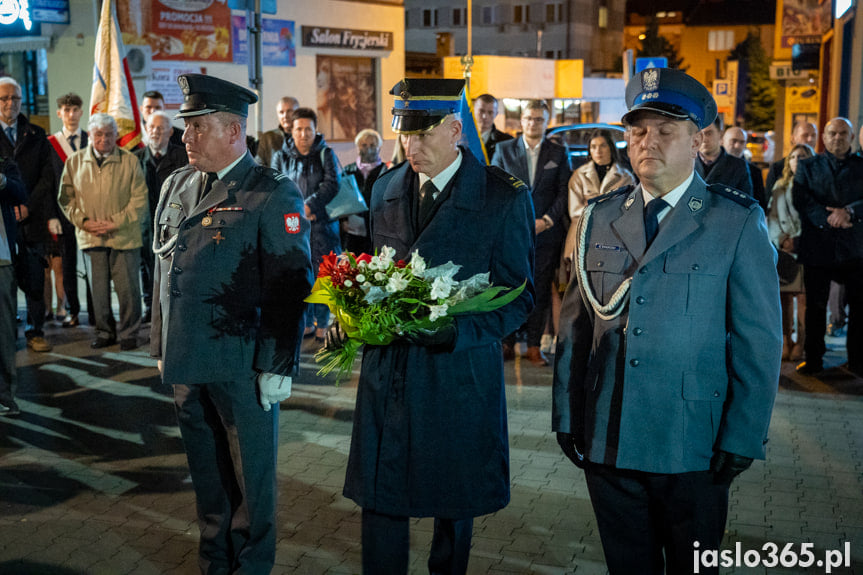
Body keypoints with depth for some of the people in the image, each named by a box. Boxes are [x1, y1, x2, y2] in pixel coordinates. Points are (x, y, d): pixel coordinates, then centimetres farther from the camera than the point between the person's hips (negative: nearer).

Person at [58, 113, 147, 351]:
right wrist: (83, 221, -4)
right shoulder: (75, 162, 7)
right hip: (91, 235, 2)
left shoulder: (129, 161, 1)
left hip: (124, 236, -2)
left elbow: (140, 199, -2)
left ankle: (128, 333, 15)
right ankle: (104, 332, 22)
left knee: (127, 287, 0)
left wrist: (116, 222, -10)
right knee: (99, 288, 8)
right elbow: (66, 197, 10)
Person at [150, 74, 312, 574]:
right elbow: (164, 269, 16)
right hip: (186, 362, 6)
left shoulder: (274, 195, -10)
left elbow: (290, 286, -13)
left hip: (242, 365, -6)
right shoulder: (177, 185, 11)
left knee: (251, 475, 9)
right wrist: (162, 345, 15)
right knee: (206, 471, 18)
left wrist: (278, 367, -15)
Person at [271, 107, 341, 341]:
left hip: (322, 223, -2)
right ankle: (306, 323, 13)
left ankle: (322, 325, 5)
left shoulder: (325, 153, 6)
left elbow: (332, 184, -5)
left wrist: (309, 205, -15)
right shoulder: (281, 157, 10)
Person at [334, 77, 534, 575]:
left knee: (455, 504, 15)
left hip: (459, 372, -3)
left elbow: (519, 296, -8)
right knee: (379, 498, 8)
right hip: (386, 368, 3)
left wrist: (456, 329, -23)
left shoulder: (505, 197, -9)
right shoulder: (385, 189, 6)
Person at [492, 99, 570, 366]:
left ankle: (534, 346, 13)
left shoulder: (559, 153, 9)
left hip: (545, 234, 1)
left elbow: (564, 192, 4)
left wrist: (547, 220, -9)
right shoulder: (504, 150, 8)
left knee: (540, 291, 4)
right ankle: (507, 344, 11)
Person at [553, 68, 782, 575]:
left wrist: (742, 440, -9)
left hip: (693, 451, -3)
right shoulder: (600, 218, 6)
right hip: (606, 444, 3)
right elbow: (575, 323, 8)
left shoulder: (737, 222, -5)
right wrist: (566, 414, 6)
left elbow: (759, 341, -5)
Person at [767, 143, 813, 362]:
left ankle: (802, 344, -3)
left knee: (804, 296, -7)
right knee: (784, 297, -2)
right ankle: (785, 342, 4)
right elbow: (772, 216, 13)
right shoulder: (781, 186, 19)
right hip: (782, 249, 3)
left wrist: (796, 241, -9)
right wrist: (781, 239, -3)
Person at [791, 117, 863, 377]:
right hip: (817, 246, 0)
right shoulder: (807, 166, 10)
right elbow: (801, 199, -4)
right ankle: (813, 358, 17)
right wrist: (828, 218, -15)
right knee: (815, 305, 6)